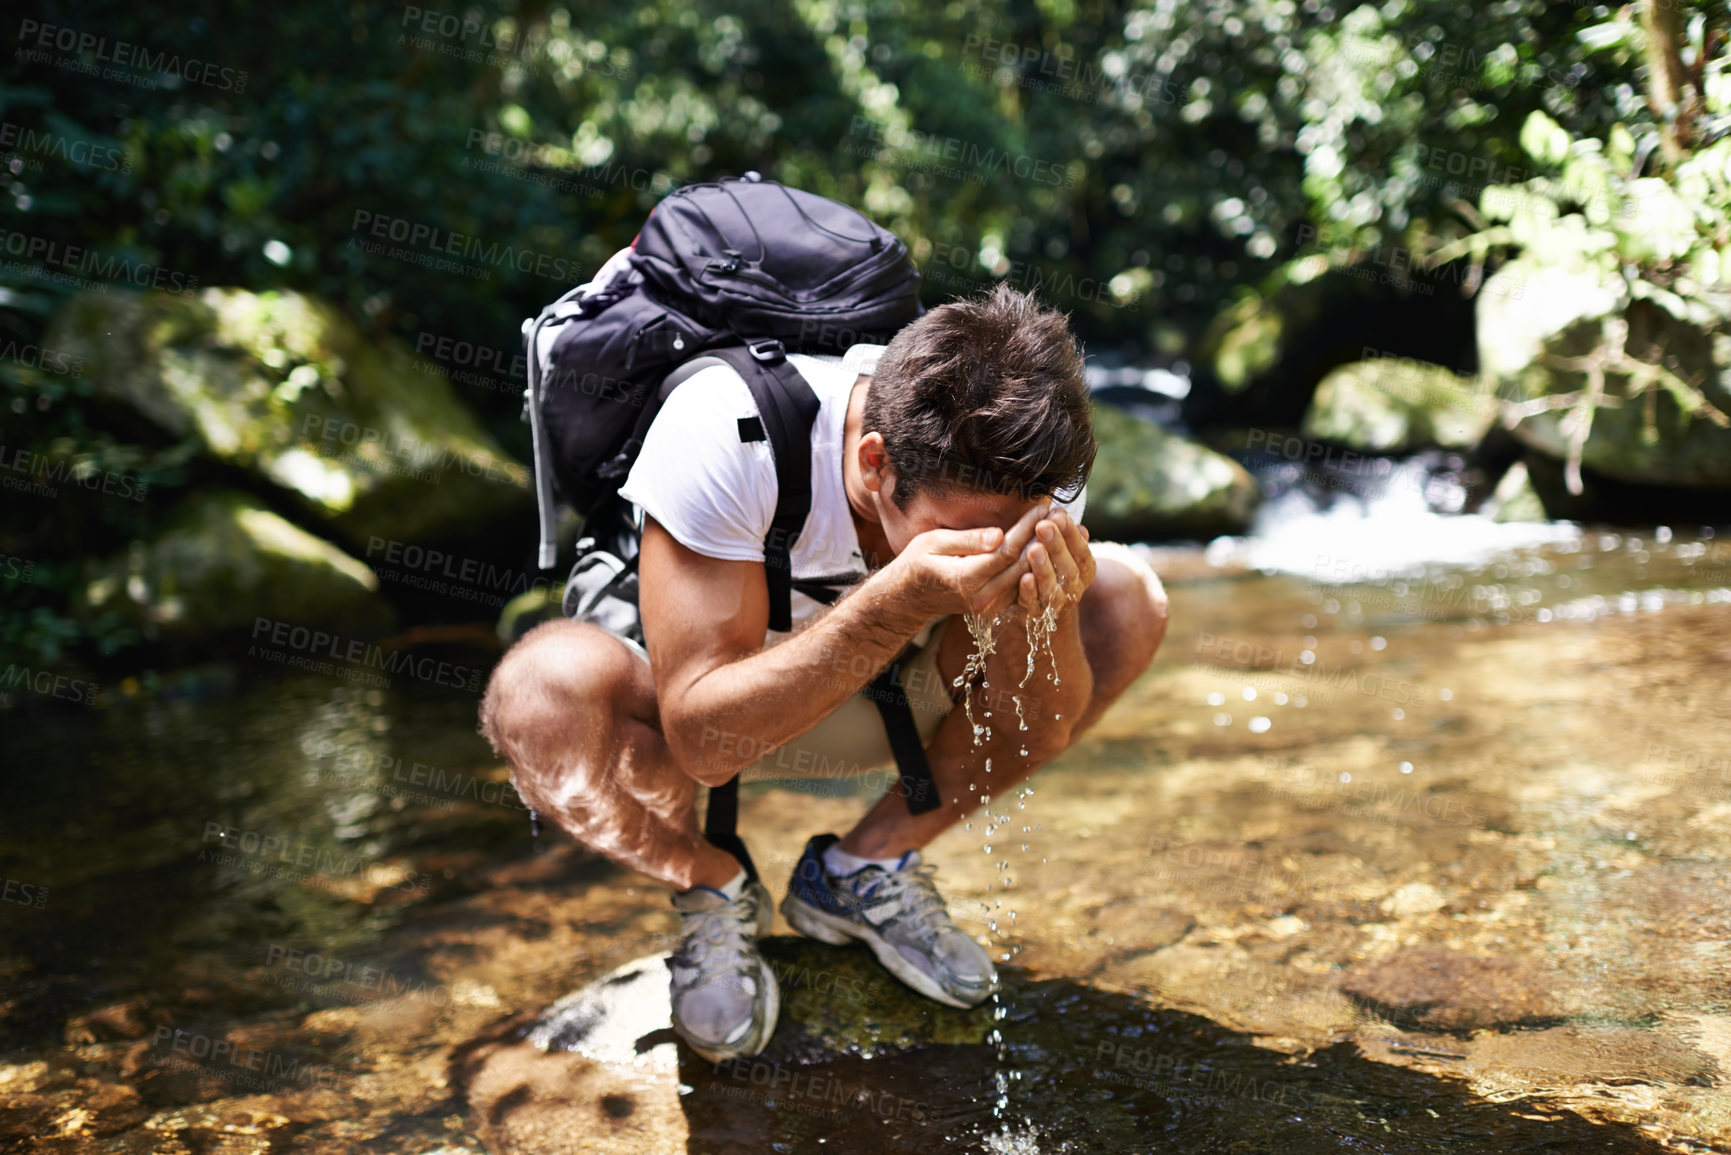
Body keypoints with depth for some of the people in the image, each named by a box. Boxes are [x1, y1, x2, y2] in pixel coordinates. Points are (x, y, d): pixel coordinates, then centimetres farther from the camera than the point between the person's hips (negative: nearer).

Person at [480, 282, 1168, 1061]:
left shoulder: (1025, 452, -23)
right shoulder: (723, 435, -35)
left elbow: (1042, 729, -19)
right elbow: (702, 738, -36)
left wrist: (1048, 608, -41)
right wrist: (903, 600, -48)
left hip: (886, 698, 3)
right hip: (712, 710, -3)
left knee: (1126, 601, -17)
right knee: (542, 693, -37)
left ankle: (863, 870, -3)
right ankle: (712, 891, -3)